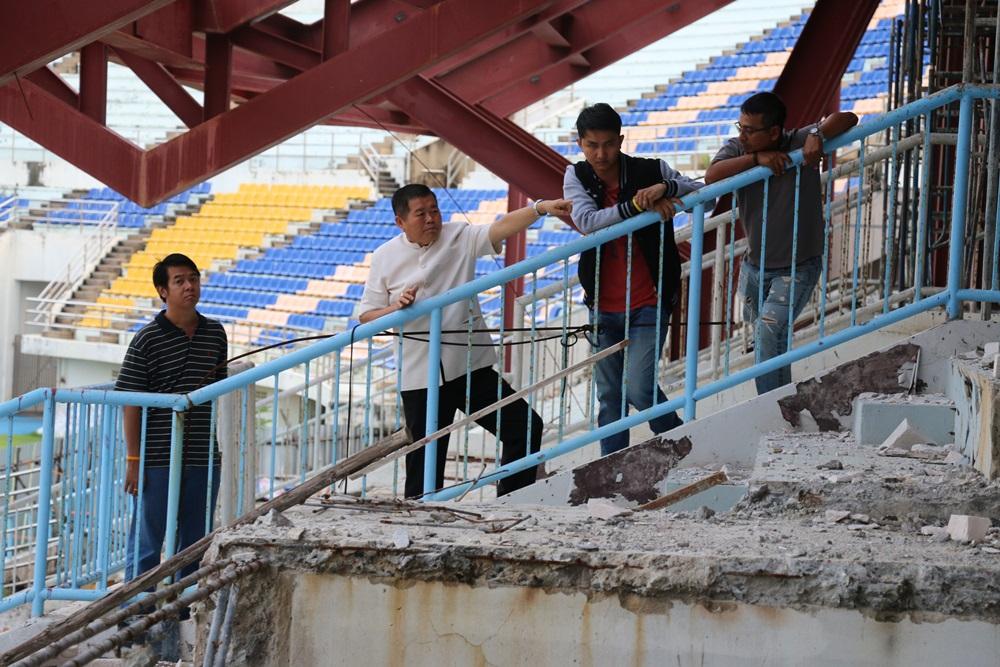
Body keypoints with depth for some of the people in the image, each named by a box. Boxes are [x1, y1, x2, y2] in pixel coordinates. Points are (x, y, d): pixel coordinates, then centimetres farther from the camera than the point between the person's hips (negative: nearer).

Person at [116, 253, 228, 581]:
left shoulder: (215, 333, 8)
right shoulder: (147, 339, -7)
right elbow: (131, 403, -7)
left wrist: (221, 443, 16)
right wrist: (133, 459, -11)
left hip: (204, 458, 5)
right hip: (157, 459, -5)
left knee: (195, 543, 11)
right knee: (147, 544, 0)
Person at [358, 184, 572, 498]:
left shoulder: (460, 237, 1)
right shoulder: (384, 258, 2)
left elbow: (501, 228, -15)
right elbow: (366, 317, 4)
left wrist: (541, 208, -32)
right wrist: (396, 307, -16)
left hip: (472, 366, 2)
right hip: (420, 377, -2)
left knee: (526, 427, -1)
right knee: (424, 468, 1)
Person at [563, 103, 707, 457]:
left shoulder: (651, 171, -6)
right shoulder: (577, 177, -2)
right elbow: (587, 221, -20)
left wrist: (666, 188, -24)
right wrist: (638, 205, -31)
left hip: (649, 304, -3)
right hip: (603, 306, 3)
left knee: (638, 387, -15)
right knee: (609, 397, 8)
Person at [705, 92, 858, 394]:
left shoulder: (799, 143, -14)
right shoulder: (736, 149, -6)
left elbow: (847, 119, -15)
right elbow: (712, 176, -25)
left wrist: (817, 134, -33)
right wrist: (756, 158, -33)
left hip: (797, 267, -5)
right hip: (754, 265, 5)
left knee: (769, 330, -23)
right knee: (770, 342, 15)